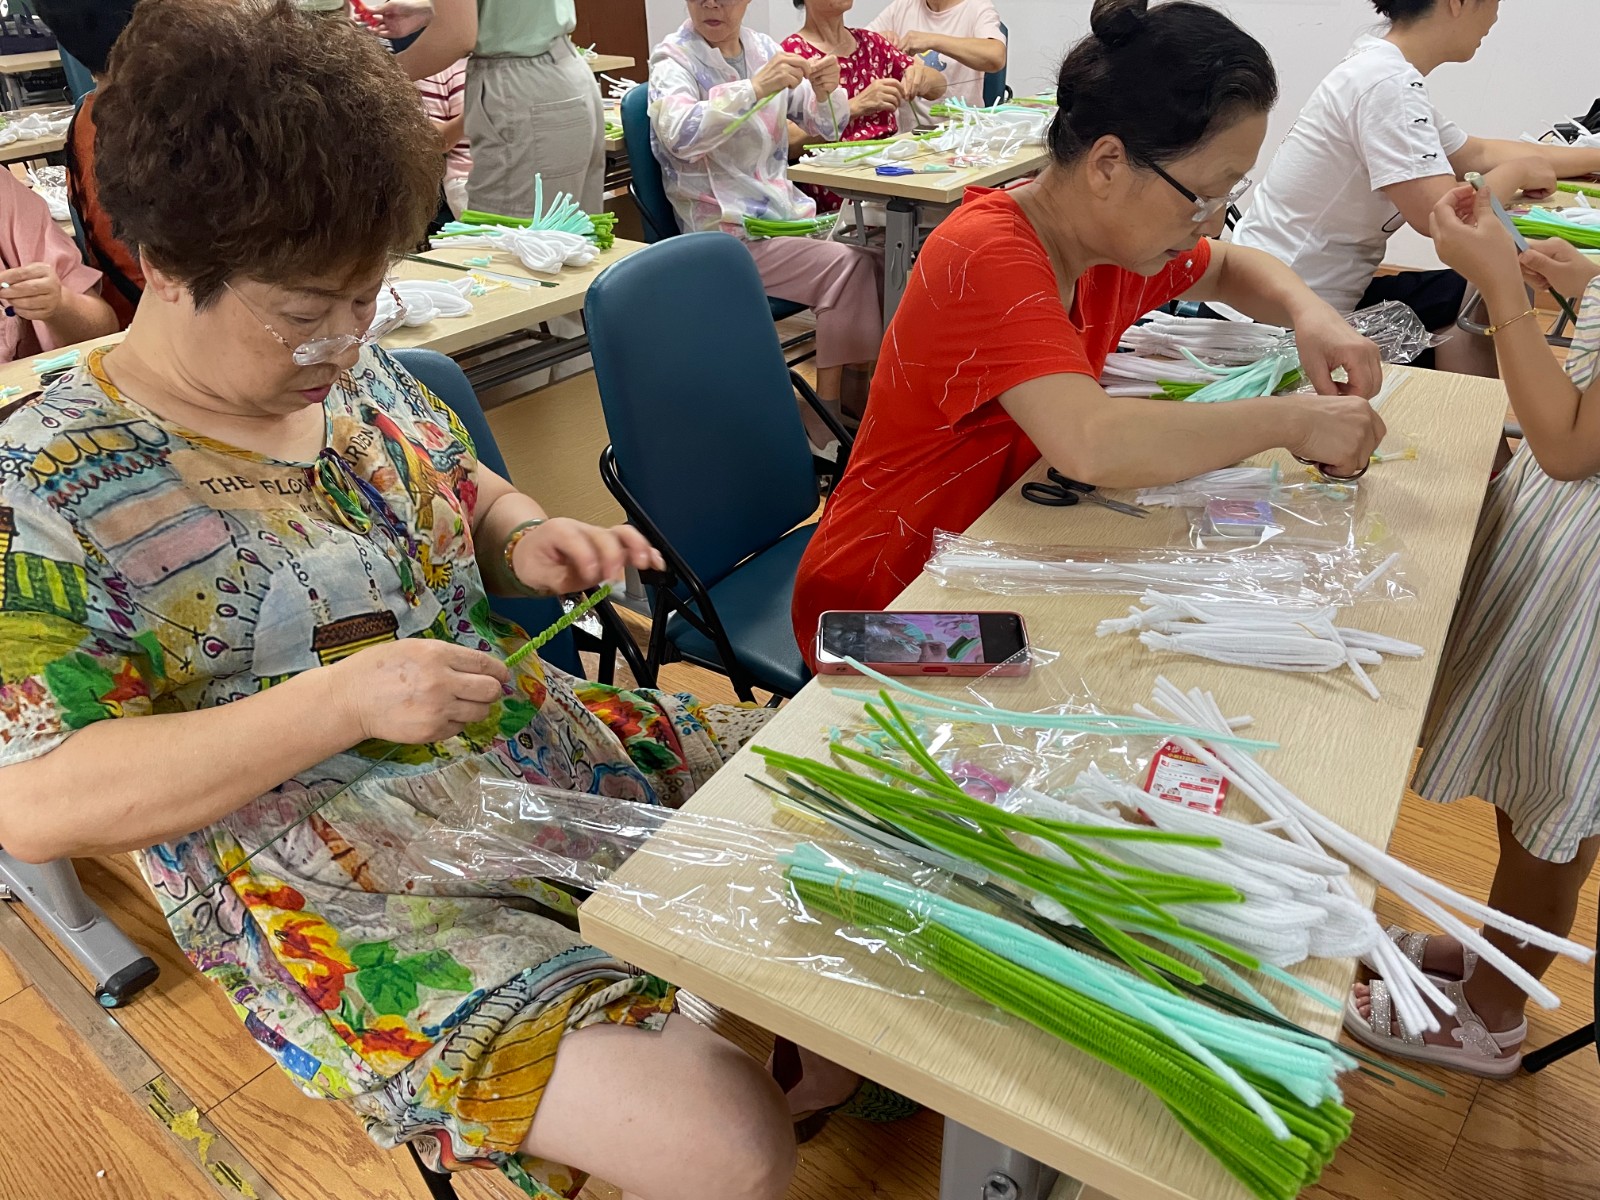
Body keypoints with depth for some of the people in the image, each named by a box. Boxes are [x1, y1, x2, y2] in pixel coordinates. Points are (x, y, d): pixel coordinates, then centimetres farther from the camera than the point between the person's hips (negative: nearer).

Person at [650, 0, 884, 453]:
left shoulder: (763, 48, 11)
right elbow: (679, 135, -25)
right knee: (846, 267, -24)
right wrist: (755, 88, -35)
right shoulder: (672, 59, -4)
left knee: (876, 260, -17)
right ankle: (828, 423, -17)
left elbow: (826, 126, 12)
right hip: (727, 234, -6)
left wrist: (825, 92, -11)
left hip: (787, 210, 6)